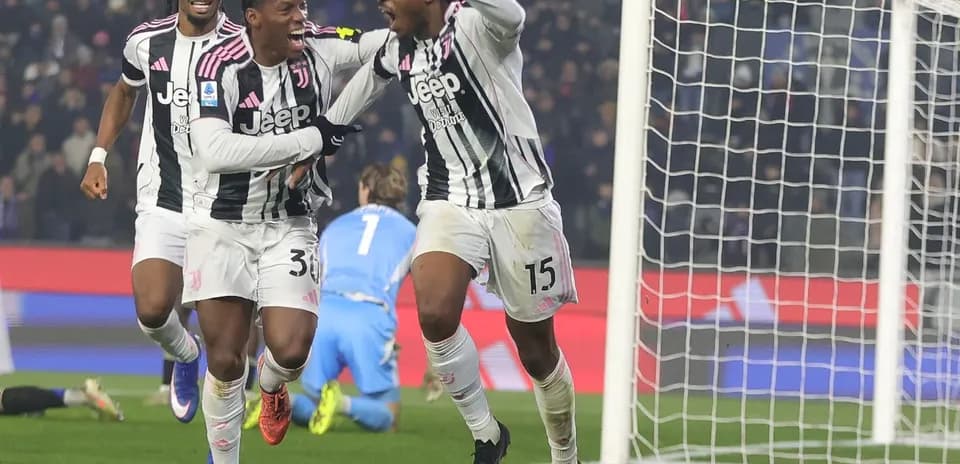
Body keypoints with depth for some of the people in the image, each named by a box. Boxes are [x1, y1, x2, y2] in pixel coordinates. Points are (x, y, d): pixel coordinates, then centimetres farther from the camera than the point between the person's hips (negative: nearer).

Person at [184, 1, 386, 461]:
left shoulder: (318, 49, -8)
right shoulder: (220, 64, -19)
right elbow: (214, 151, -31)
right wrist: (309, 139, -28)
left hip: (289, 228, 2)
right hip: (223, 228, -2)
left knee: (291, 351, -12)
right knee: (224, 362, 0)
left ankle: (271, 383, 25)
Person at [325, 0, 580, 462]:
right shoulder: (401, 49, 6)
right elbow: (368, 77, 30)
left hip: (519, 203, -5)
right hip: (449, 202, 5)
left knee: (536, 350, 4)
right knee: (434, 314, -23)